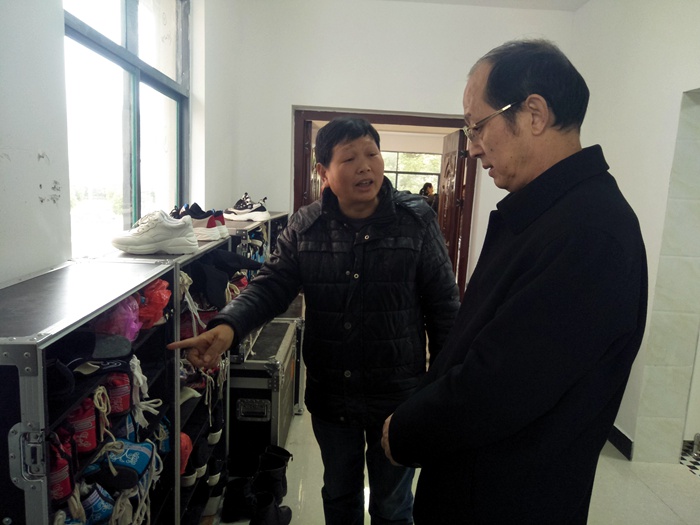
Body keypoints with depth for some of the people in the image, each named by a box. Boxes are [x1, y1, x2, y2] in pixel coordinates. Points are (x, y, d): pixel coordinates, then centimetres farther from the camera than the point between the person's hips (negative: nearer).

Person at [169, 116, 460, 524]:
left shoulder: (417, 219, -9)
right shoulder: (306, 226, -4)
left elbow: (443, 305, -6)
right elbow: (271, 285, -8)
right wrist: (228, 326, -28)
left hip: (397, 396, -2)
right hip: (329, 395, 2)